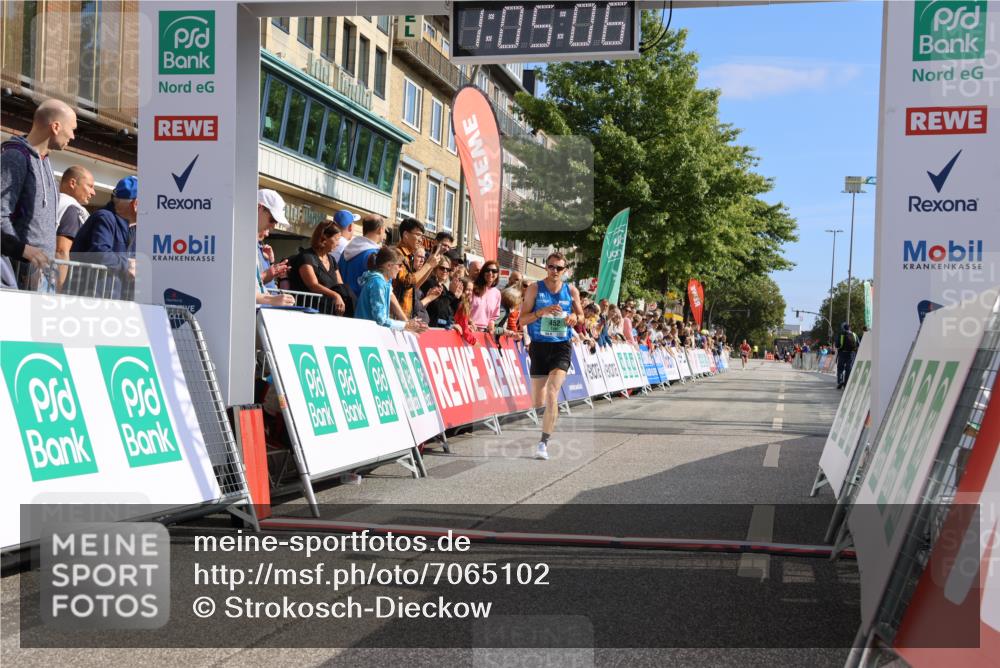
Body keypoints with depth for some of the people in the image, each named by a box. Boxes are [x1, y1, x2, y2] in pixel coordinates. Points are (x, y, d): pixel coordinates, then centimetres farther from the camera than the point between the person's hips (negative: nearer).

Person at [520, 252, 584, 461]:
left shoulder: (571, 291, 4)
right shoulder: (534, 289, -1)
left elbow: (581, 315, 17)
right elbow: (522, 320, -4)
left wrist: (574, 317, -7)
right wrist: (541, 312, -19)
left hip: (561, 347, 0)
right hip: (539, 346, 1)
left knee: (552, 394, -18)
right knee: (538, 402, 5)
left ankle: (544, 443, -12)